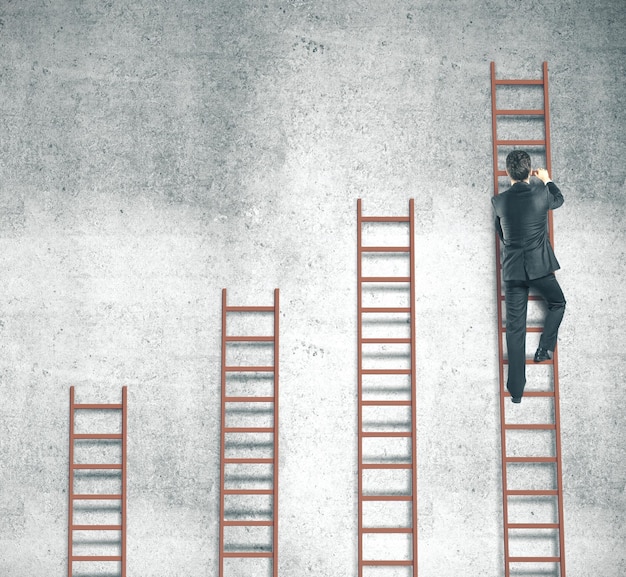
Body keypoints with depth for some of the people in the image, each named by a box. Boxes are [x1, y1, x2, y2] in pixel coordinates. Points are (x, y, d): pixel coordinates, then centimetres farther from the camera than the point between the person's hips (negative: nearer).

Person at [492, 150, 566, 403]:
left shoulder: (499, 201, -5)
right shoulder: (541, 193, -9)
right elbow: (558, 200, 16)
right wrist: (547, 180, 33)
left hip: (512, 270, 1)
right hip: (540, 266, -1)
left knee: (515, 329, 3)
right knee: (557, 304, 29)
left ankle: (516, 390, 3)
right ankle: (545, 348, 16)